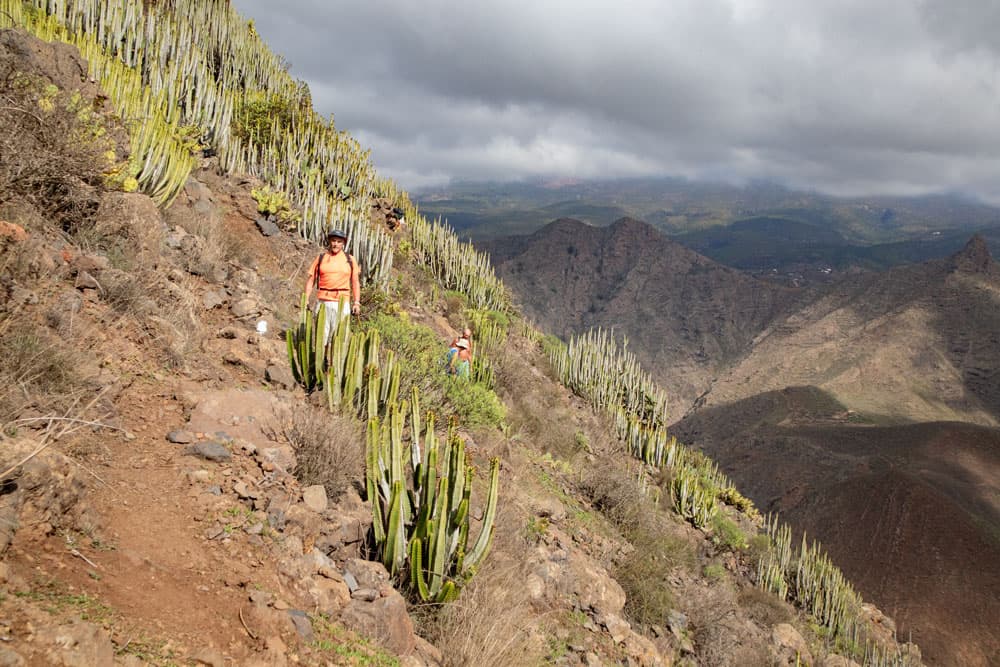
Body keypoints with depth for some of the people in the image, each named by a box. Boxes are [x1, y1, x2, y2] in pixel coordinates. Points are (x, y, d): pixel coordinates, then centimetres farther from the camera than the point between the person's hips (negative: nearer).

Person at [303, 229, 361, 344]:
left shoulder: (350, 260, 9)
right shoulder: (320, 259, 9)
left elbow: (355, 282, 10)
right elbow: (311, 280, 9)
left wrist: (357, 302, 2)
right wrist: (306, 300, 1)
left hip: (342, 302, 0)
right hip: (323, 301, 0)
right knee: (321, 333, 1)